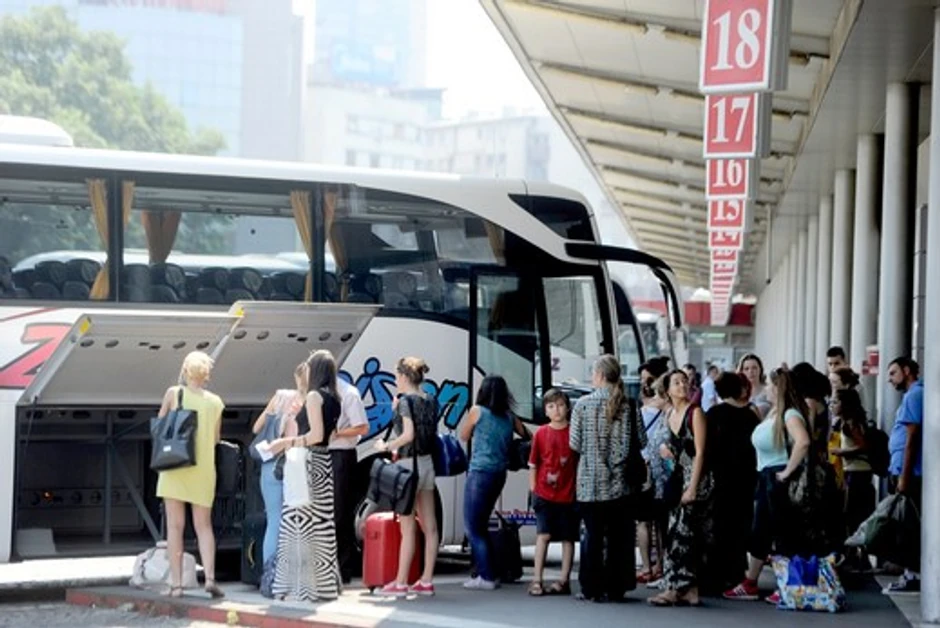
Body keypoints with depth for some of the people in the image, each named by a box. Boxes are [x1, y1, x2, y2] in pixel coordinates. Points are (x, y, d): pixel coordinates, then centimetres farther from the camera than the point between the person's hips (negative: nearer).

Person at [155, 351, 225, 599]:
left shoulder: (174, 394, -4)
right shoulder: (215, 402, 2)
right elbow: (216, 438, 8)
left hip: (175, 466, -2)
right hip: (203, 468, 2)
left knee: (175, 525, 2)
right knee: (203, 525, 9)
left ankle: (176, 583, -2)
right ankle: (210, 576, -8)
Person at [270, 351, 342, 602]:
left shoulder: (314, 396, -9)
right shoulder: (333, 399, 14)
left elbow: (316, 434, -17)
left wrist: (288, 442, -9)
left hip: (309, 461, -9)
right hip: (324, 462, 9)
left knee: (300, 521, -7)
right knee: (321, 523, 10)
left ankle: (302, 584, -9)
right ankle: (325, 583, 11)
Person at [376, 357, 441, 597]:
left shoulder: (406, 401, -12)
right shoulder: (430, 401, 9)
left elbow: (408, 435, -21)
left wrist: (386, 446, -8)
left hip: (409, 464, -8)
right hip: (427, 463, 8)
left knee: (408, 528, -5)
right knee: (429, 527, 7)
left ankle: (401, 583, -1)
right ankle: (426, 581, 12)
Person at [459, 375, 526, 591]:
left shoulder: (477, 411, -5)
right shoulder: (509, 417, 8)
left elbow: (464, 436, 7)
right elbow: (526, 435, 12)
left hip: (480, 473, -6)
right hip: (500, 474, 6)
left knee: (473, 527, -1)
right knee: (481, 525, 17)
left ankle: (487, 577, -5)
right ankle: (486, 572, 17)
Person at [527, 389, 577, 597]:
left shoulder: (574, 433, 0)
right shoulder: (541, 433, 2)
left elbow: (581, 463, 3)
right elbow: (533, 464, 7)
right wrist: (533, 490, 3)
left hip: (568, 494, 0)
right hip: (545, 493, 0)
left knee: (568, 537, 6)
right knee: (543, 534, -6)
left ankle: (564, 580, 13)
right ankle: (537, 580, -5)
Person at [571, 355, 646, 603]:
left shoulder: (584, 404, -7)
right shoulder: (628, 405, -2)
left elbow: (575, 444, -6)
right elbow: (641, 441, 1)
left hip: (591, 481, -2)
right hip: (621, 480, 2)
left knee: (593, 534, 5)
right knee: (619, 536, 7)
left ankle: (591, 588, 6)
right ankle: (615, 588, 9)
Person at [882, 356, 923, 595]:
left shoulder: (913, 396, -12)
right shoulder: (914, 394, 19)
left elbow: (912, 437, -18)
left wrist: (904, 476, -20)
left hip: (908, 472, -10)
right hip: (906, 471, 10)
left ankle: (912, 577, -6)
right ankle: (911, 574, 14)